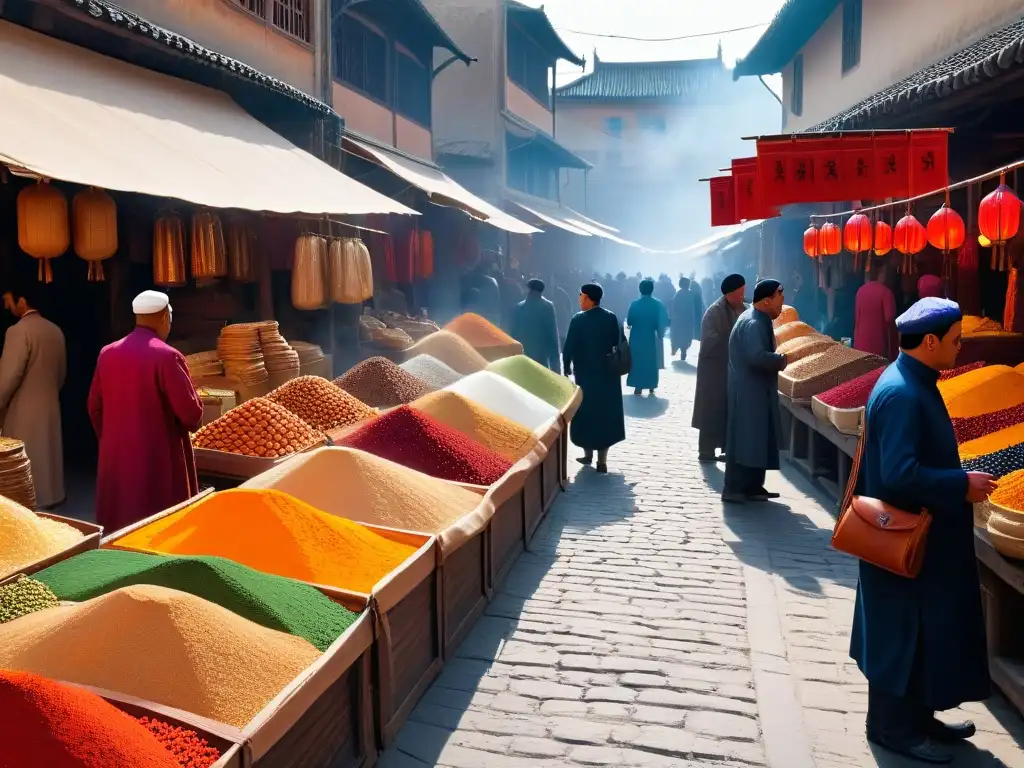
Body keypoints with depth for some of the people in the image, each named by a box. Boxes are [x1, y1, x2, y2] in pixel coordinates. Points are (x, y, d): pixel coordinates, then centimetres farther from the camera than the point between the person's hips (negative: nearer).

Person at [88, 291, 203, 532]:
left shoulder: (107, 354, 3)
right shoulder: (167, 356, -16)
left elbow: (94, 407, 12)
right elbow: (192, 413, -16)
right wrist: (190, 421, 6)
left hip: (115, 457, 7)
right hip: (159, 459, -6)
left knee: (120, 530, 15)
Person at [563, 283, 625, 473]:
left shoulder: (579, 319, -11)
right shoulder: (612, 318, 0)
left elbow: (569, 347, -11)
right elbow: (618, 344, 4)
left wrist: (567, 367, 2)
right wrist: (614, 365, 13)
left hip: (586, 374, -3)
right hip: (609, 374, 3)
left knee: (586, 413, 12)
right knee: (606, 414, 8)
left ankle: (588, 454, 19)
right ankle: (602, 460, 8)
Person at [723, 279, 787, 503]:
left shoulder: (759, 320, 13)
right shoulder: (752, 323, -20)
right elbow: (757, 357, -31)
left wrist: (777, 359, 0)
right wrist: (781, 360, -16)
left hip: (757, 390, 10)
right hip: (748, 391, -10)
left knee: (758, 440, 13)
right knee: (745, 440, -6)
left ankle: (752, 486, 20)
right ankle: (733, 489, 0)